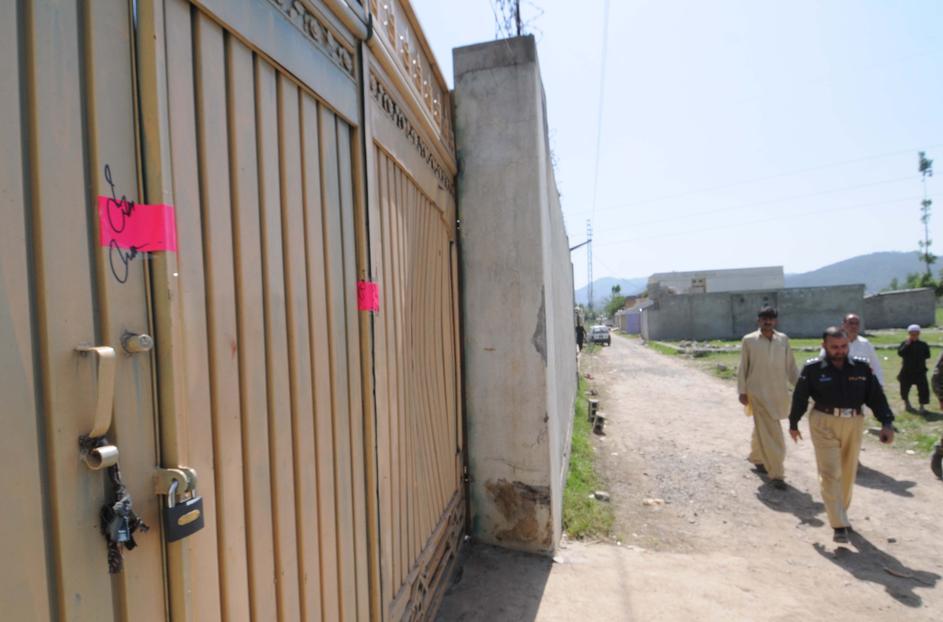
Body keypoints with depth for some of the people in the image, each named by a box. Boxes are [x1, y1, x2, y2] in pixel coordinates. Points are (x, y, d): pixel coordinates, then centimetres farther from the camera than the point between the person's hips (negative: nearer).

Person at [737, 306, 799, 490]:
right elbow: (743, 367, -3)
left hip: (779, 392, 4)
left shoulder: (783, 339, 4)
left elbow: (790, 365, 9)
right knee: (771, 434, -5)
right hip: (758, 392, -4)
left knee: (763, 429, 19)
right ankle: (776, 474, 3)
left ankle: (756, 457, 41)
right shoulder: (749, 340, -6)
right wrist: (742, 391, -5)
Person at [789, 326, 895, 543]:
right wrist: (793, 424, 9)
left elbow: (876, 396, 4)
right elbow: (800, 397, 2)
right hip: (824, 424, -3)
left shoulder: (861, 367, 2)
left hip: (854, 424, 4)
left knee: (848, 473, 15)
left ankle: (840, 514, 35)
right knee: (830, 473, -7)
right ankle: (839, 525, -4)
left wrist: (887, 423, -6)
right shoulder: (813, 369, -6)